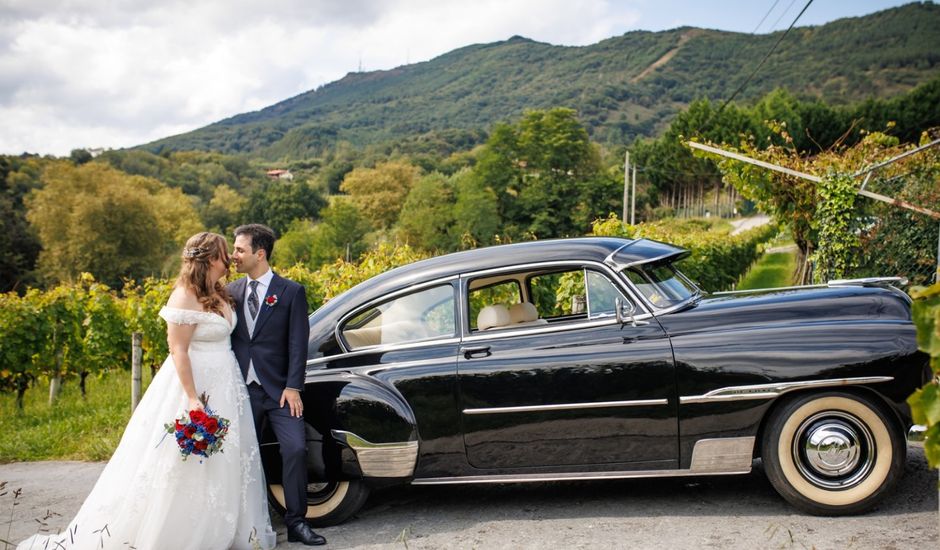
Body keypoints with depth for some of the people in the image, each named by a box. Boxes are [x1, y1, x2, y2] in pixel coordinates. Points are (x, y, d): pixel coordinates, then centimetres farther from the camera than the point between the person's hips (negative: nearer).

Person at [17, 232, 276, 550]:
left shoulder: (219, 293, 9)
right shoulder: (186, 297, -17)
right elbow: (178, 350, -19)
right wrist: (193, 399, -23)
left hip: (225, 386, 9)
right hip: (195, 383, -9)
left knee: (219, 464, 14)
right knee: (184, 469, -1)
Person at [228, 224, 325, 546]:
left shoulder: (291, 292, -1)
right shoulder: (232, 291, 9)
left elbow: (298, 344, -5)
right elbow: (226, 338, 11)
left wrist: (293, 387, -13)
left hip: (279, 389, -3)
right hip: (243, 388, 3)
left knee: (295, 449, -11)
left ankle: (296, 523, 0)